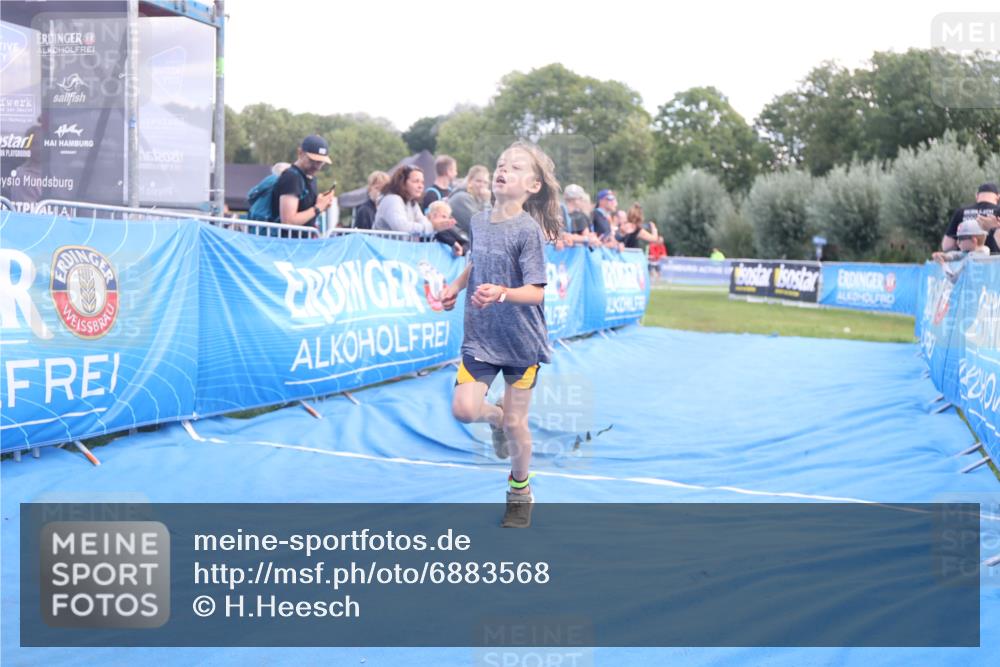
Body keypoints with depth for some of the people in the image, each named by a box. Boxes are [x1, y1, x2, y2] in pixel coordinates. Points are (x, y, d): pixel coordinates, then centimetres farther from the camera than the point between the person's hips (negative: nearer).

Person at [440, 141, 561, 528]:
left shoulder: (528, 230, -17)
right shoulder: (479, 222, 0)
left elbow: (536, 292, -21)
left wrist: (501, 293, -37)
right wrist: (457, 286, 6)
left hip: (521, 340, -4)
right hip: (480, 336, 4)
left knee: (515, 423, 5)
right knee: (464, 409, -11)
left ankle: (520, 491, 30)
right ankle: (496, 417, 25)